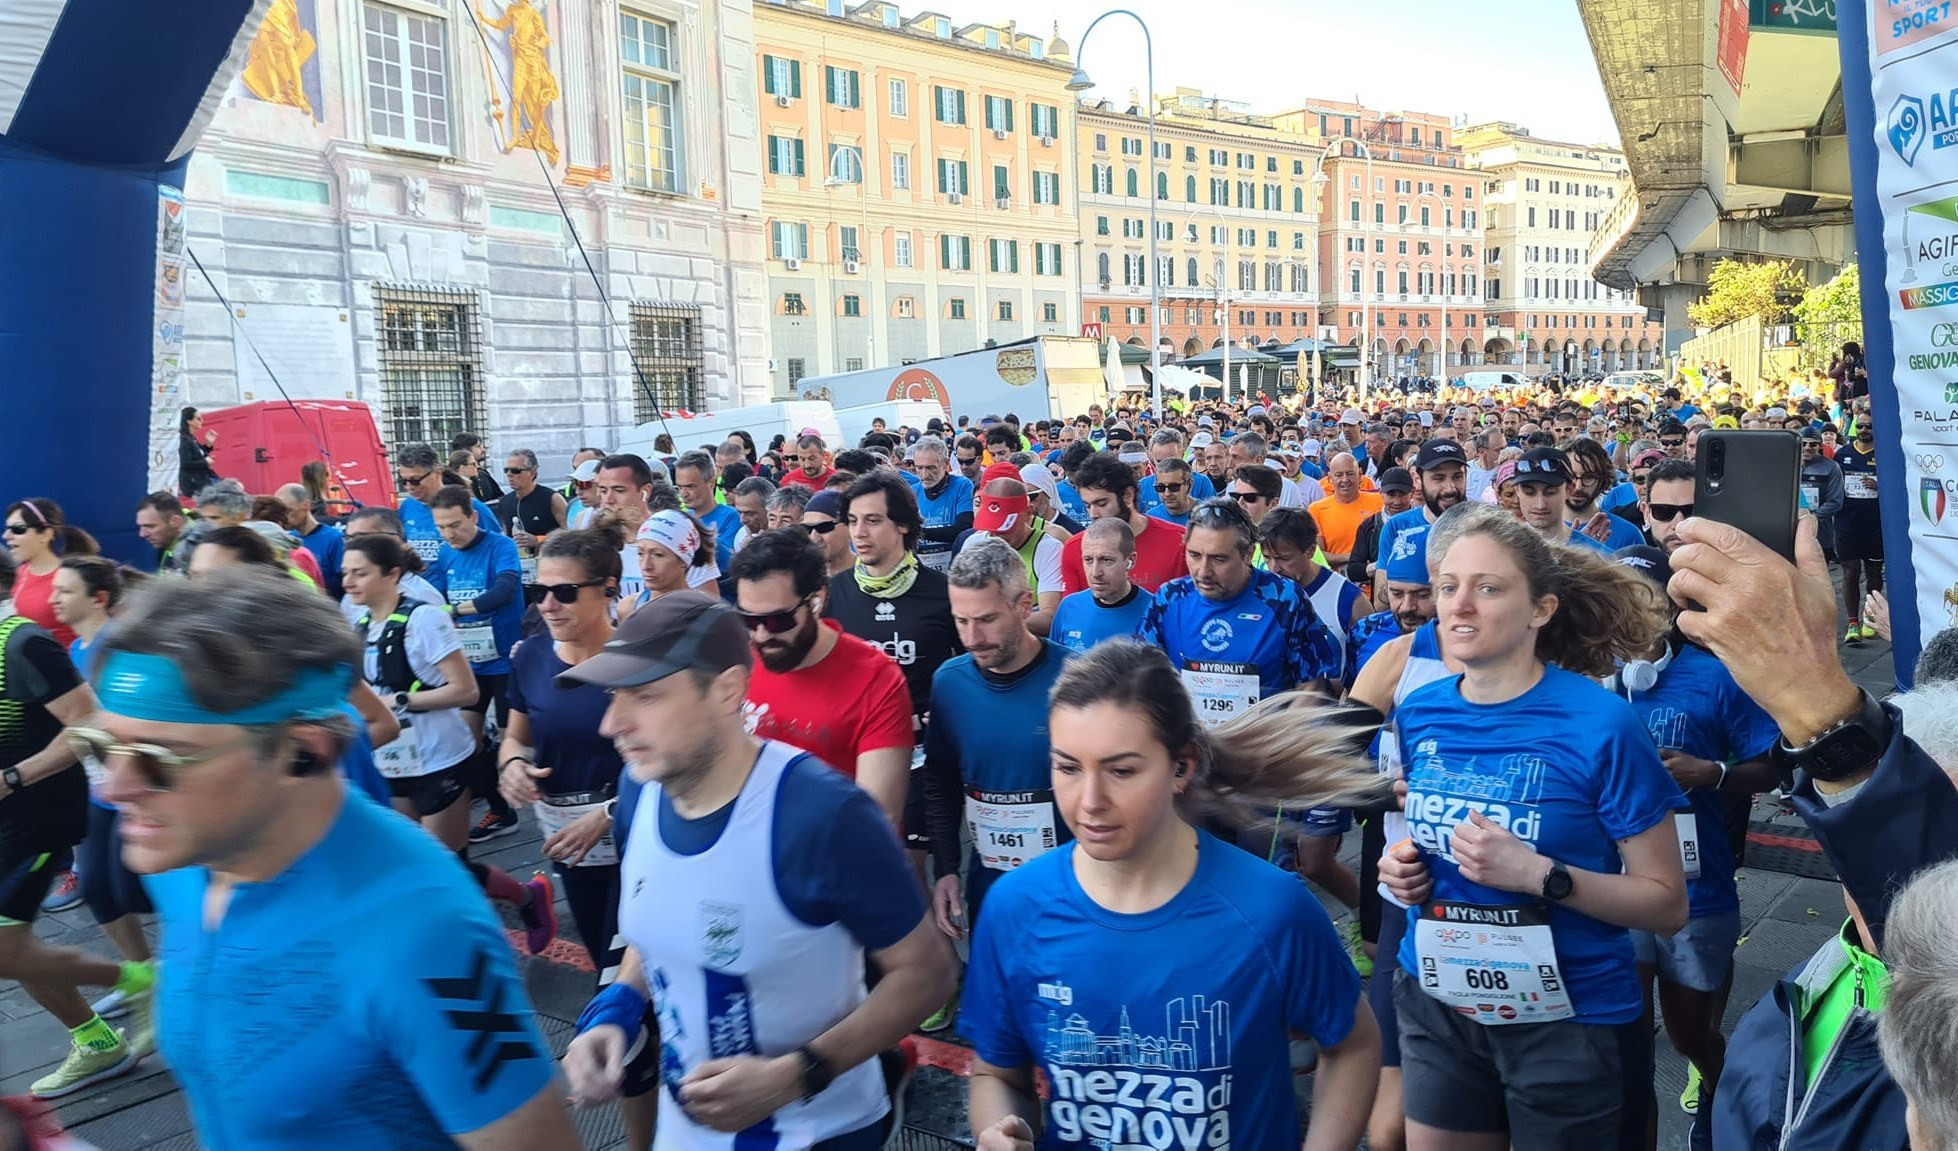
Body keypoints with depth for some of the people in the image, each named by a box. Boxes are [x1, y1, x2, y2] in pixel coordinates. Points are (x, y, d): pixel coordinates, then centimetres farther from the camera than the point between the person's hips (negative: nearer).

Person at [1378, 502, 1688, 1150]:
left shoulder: (1600, 725, -17)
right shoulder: (1420, 713, -2)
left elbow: (1668, 905, -12)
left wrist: (1541, 874, -25)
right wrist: (1403, 865, -4)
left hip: (1569, 1019, -4)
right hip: (1436, 1004, 5)